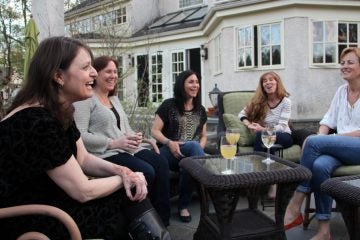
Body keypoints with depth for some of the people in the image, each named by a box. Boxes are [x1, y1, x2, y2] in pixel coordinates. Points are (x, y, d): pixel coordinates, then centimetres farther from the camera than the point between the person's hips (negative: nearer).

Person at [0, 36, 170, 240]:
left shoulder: (61, 111, 2)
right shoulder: (38, 122, -27)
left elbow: (83, 159, 7)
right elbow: (83, 191, -23)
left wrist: (121, 170, -10)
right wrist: (124, 178, -7)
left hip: (51, 200, 8)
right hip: (28, 221, -8)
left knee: (131, 193, -3)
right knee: (129, 199, -7)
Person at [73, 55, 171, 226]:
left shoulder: (114, 99, 23)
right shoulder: (86, 99, -5)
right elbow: (80, 136, -16)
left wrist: (134, 136, -3)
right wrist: (113, 143, -20)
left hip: (127, 148, 8)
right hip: (104, 153, -8)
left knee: (161, 163, -16)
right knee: (146, 172, -28)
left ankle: (162, 220, -6)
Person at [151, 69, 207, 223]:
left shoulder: (200, 110, 18)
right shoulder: (169, 105, 2)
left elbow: (203, 136, 19)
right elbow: (154, 131, -1)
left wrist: (200, 149, -4)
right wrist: (169, 143, -20)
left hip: (191, 156, 4)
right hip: (168, 153, -4)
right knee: (194, 146, -36)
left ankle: (183, 205, -14)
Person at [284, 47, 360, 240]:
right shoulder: (341, 91, 15)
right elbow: (328, 120, 12)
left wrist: (327, 140, -19)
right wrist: (321, 139, -9)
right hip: (343, 148, 5)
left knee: (312, 141, -29)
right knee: (320, 165, -31)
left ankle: (294, 208, -23)